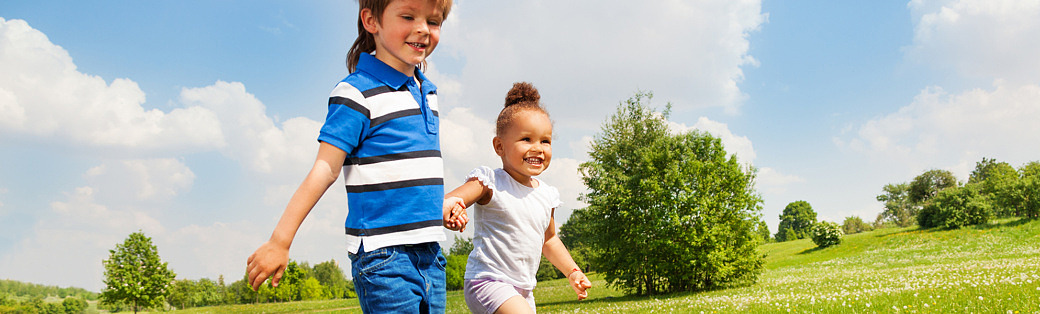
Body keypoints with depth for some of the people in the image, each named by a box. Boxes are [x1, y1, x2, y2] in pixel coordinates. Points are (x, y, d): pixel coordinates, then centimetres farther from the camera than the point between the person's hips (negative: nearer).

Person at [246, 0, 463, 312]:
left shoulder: (427, 93, 15)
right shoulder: (358, 93, -9)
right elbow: (325, 169, -12)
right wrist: (279, 242, -14)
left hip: (429, 252, 8)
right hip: (383, 252, -8)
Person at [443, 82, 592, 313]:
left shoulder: (546, 195, 9)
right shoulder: (491, 183, -11)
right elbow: (455, 198, -28)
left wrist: (573, 272, 18)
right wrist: (449, 205, -51)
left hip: (522, 291, 8)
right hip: (488, 281, -8)